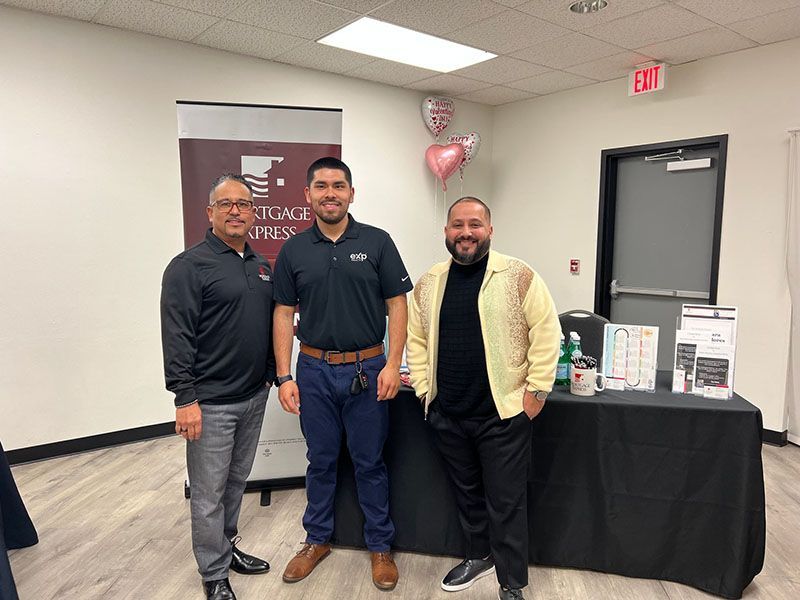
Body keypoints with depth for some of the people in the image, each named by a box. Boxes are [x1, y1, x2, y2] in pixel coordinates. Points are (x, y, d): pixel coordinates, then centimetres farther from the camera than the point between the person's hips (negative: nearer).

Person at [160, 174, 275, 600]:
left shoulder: (261, 266, 11)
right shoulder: (189, 266, -11)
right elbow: (176, 337, -16)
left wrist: (271, 375, 17)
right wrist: (185, 398, -18)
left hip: (254, 397, 7)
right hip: (211, 402, -7)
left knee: (236, 481, 20)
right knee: (209, 492, 6)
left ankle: (227, 546, 39)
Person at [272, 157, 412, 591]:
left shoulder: (376, 242, -2)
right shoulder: (293, 250, 3)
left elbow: (397, 305, -2)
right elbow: (284, 314, 4)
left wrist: (393, 365, -10)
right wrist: (284, 377, -1)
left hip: (366, 370, -1)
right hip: (314, 371, 2)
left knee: (370, 462, 10)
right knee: (320, 460, 16)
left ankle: (380, 545, 29)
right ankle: (318, 539, 36)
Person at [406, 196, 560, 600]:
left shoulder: (519, 277, -8)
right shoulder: (428, 284, 6)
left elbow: (546, 334, -8)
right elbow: (416, 339, 11)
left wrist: (536, 391, -10)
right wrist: (423, 388, 6)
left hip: (503, 413, -4)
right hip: (447, 415, 5)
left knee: (506, 502, 6)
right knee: (465, 492, 20)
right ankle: (479, 555, 43)